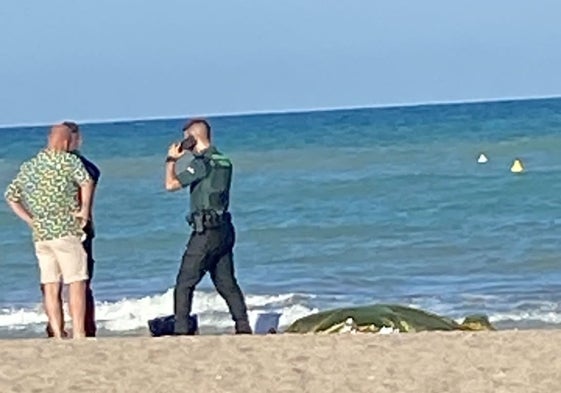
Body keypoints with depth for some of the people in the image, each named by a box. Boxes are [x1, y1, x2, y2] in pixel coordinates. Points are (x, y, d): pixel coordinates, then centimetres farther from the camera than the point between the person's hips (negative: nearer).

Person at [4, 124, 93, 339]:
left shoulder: (28, 167, 13)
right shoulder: (68, 161, -5)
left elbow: (11, 196, 19)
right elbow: (86, 182, -23)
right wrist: (85, 209, -11)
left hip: (39, 235, 6)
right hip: (65, 232, -6)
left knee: (50, 286, 7)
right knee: (77, 283, -3)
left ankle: (58, 336, 6)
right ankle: (78, 334, -10)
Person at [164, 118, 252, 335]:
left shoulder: (201, 163, -14)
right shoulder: (224, 162, 12)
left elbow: (171, 184, -16)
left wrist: (171, 160, 1)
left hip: (206, 231, -8)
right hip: (225, 229, 8)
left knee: (184, 283, -4)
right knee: (226, 283, 13)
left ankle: (181, 329, -9)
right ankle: (243, 327, 10)